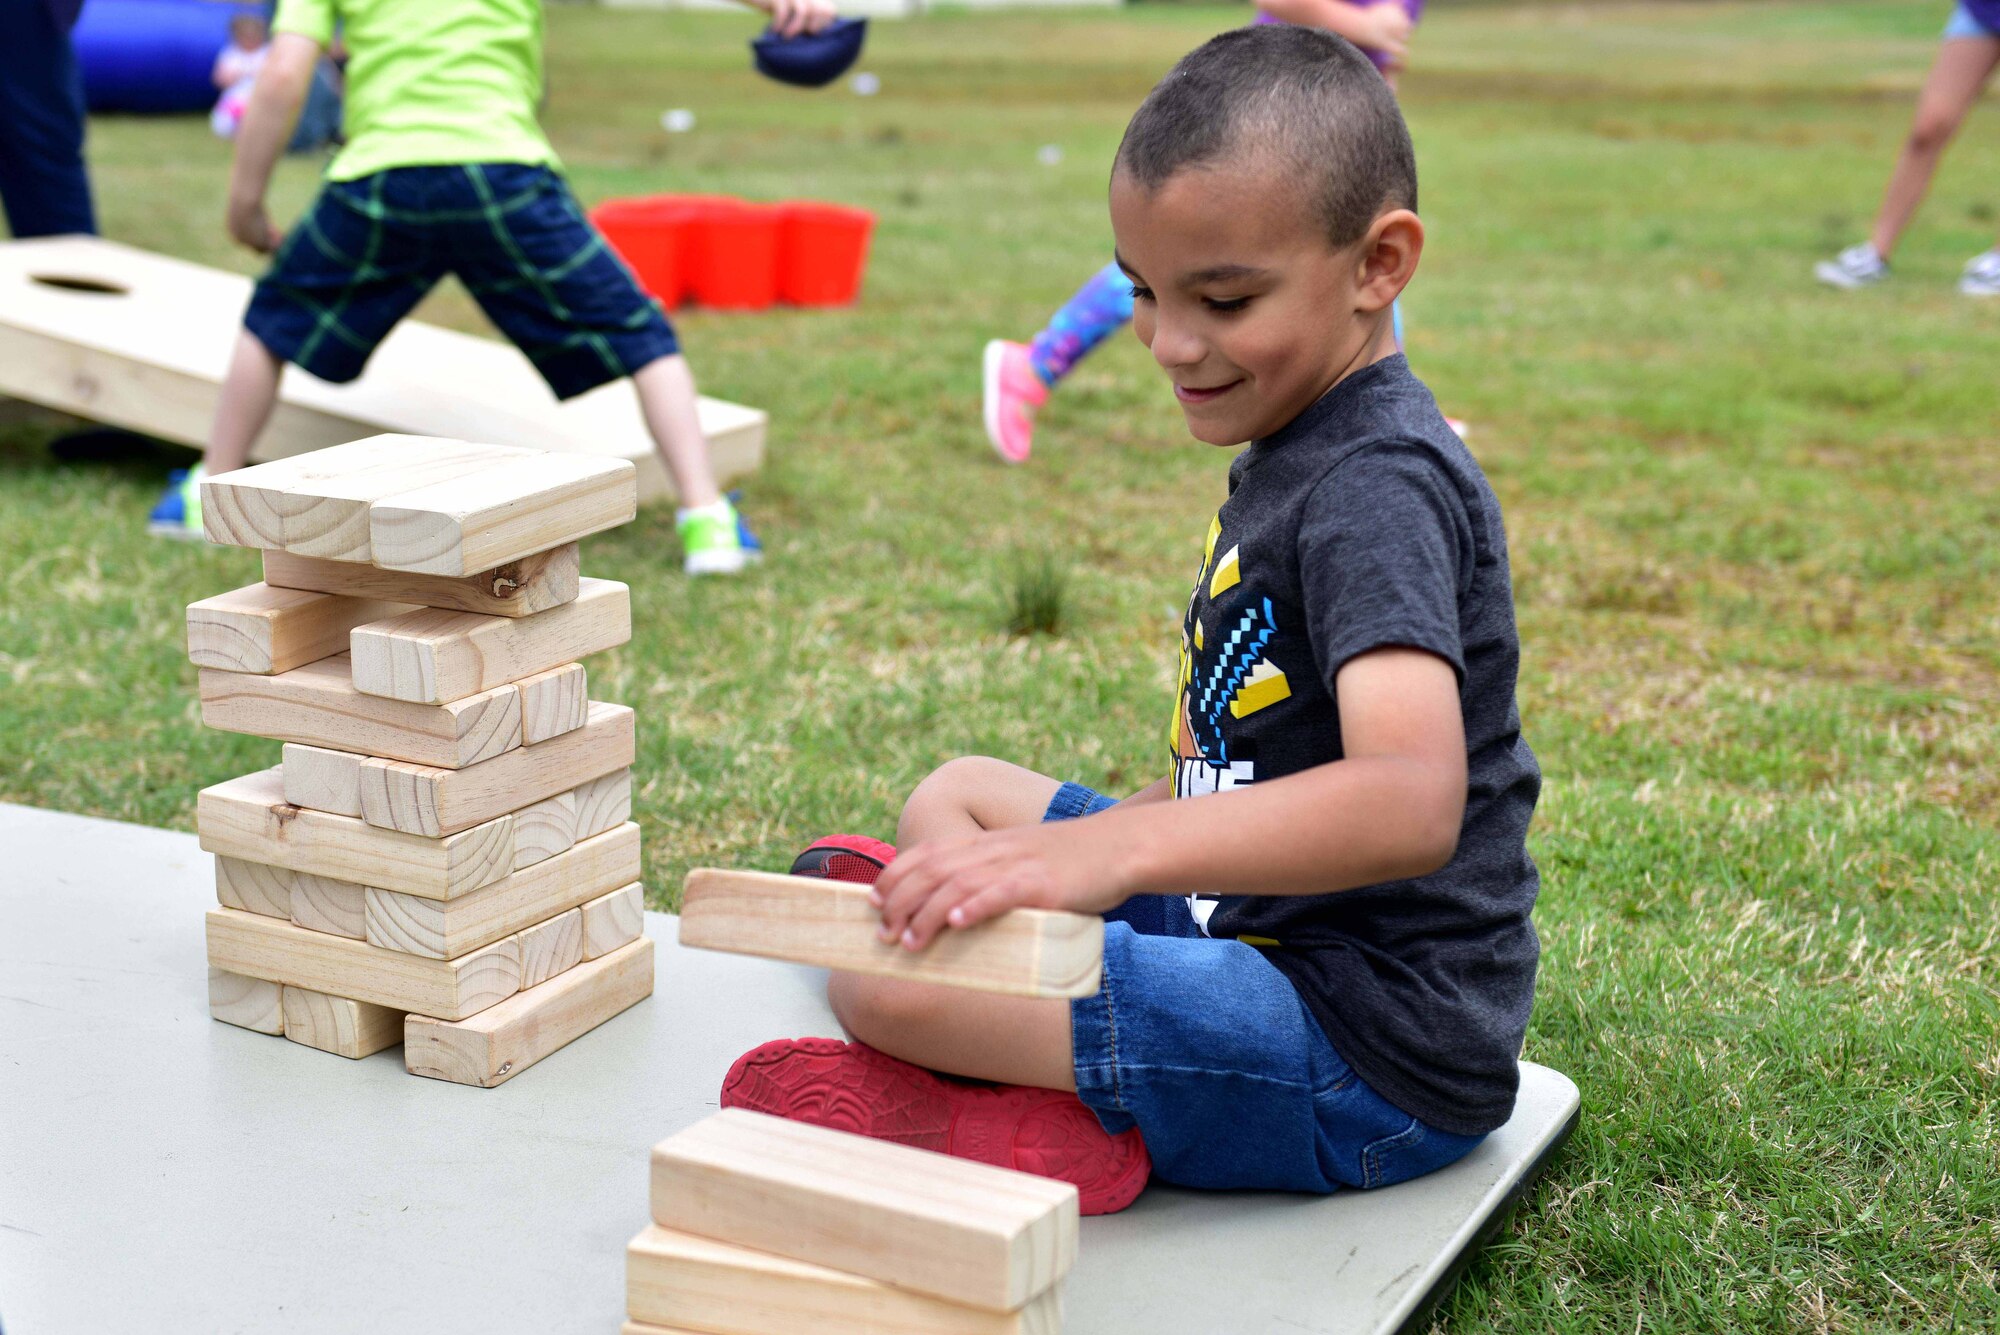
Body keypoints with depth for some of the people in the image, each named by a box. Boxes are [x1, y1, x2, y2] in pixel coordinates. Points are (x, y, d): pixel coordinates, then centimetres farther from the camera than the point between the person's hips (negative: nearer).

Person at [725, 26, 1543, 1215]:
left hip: (1373, 1059, -11)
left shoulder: (1381, 489, -23)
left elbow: (1409, 802, -40)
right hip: (1257, 921, 11)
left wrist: (1107, 851, -50)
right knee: (958, 797, 22)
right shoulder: (1292, 448, 11)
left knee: (889, 982, -24)